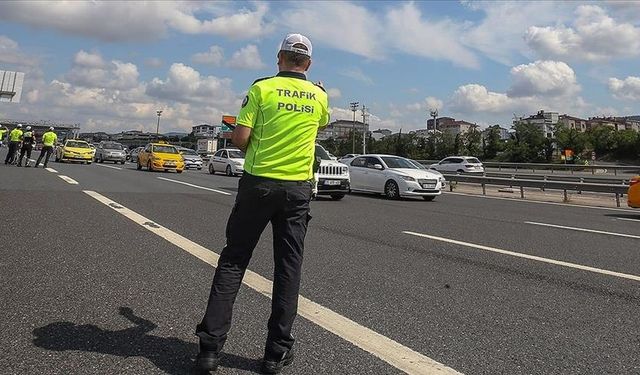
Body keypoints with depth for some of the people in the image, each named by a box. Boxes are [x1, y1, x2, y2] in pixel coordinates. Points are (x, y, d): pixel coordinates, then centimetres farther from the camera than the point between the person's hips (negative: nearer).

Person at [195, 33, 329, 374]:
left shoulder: (262, 88, -3)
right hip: (298, 187, 2)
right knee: (288, 267, 7)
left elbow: (240, 138, -10)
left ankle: (210, 345, 6)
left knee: (233, 261, 7)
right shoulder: (319, 96, 6)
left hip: (258, 183, -2)